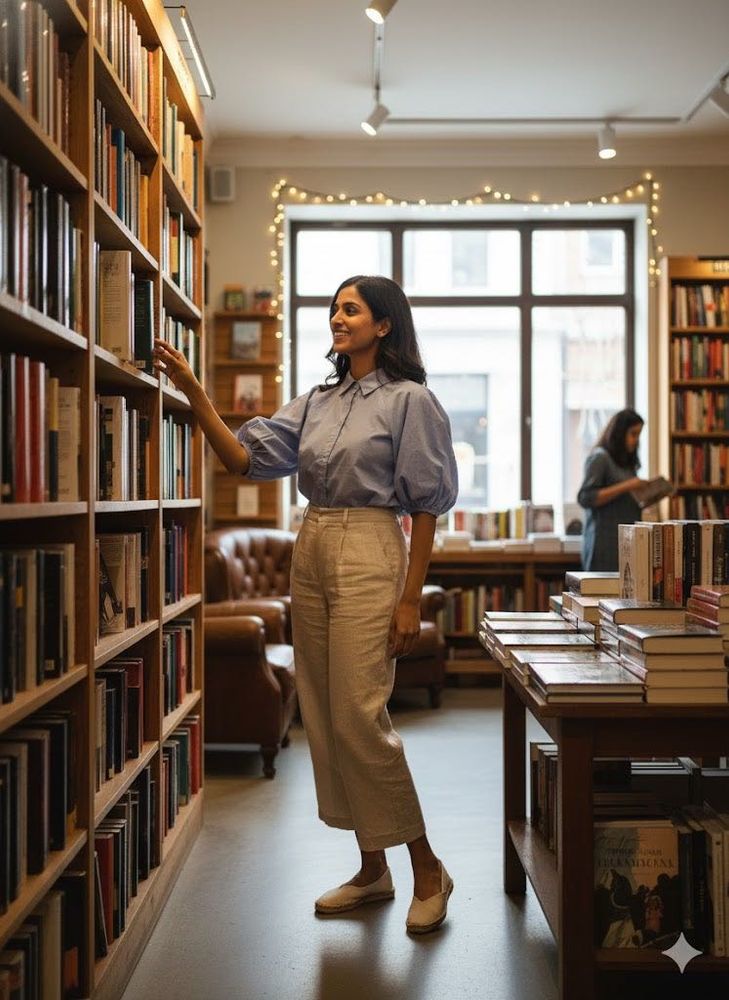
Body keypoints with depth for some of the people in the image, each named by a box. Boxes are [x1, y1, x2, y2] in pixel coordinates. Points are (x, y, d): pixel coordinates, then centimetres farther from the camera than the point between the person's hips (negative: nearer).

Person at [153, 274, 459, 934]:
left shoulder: (410, 401, -4)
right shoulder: (317, 402, 14)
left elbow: (426, 506, -7)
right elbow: (246, 458, 6)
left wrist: (411, 599, -12)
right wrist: (195, 395, -5)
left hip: (369, 557, -7)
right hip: (311, 554, 7)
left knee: (359, 717, -10)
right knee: (323, 718, 8)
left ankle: (428, 870, 7)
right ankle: (372, 869, 21)